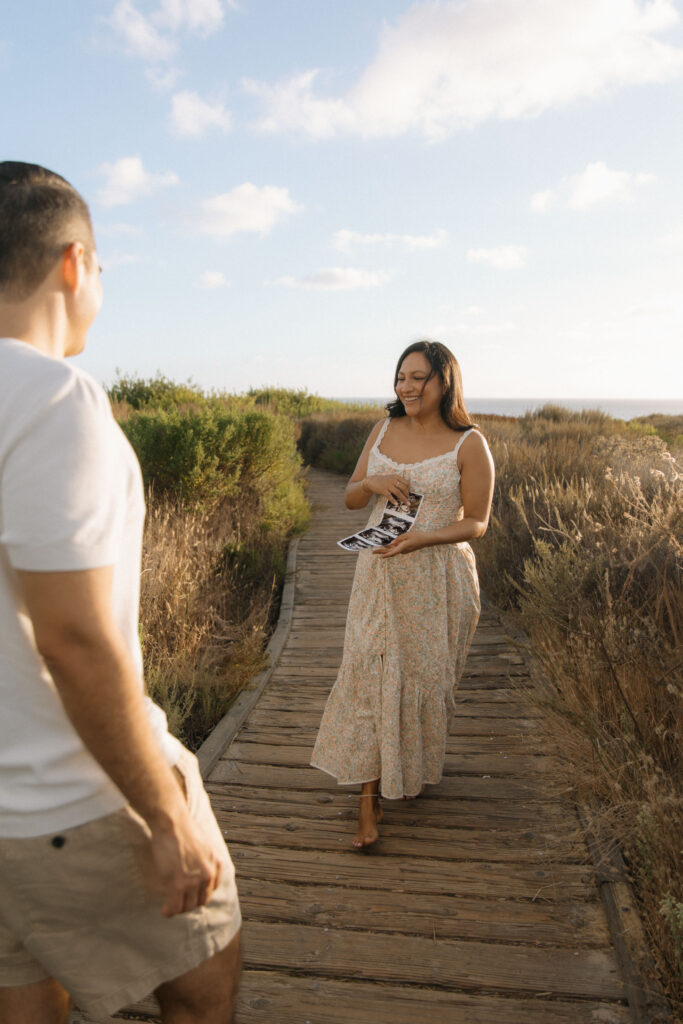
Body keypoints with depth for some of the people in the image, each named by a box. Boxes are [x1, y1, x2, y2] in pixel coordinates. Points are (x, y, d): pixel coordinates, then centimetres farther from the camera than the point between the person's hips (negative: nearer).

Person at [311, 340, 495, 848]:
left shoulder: (469, 445, -8)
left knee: (427, 676, 11)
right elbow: (351, 499, 10)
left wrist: (422, 538, -21)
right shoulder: (383, 430, 5)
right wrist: (371, 483, -13)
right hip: (379, 575, 3)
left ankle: (419, 768, 40)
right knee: (369, 675, -1)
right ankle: (370, 800, 10)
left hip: (438, 579, -3)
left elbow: (476, 522, -6)